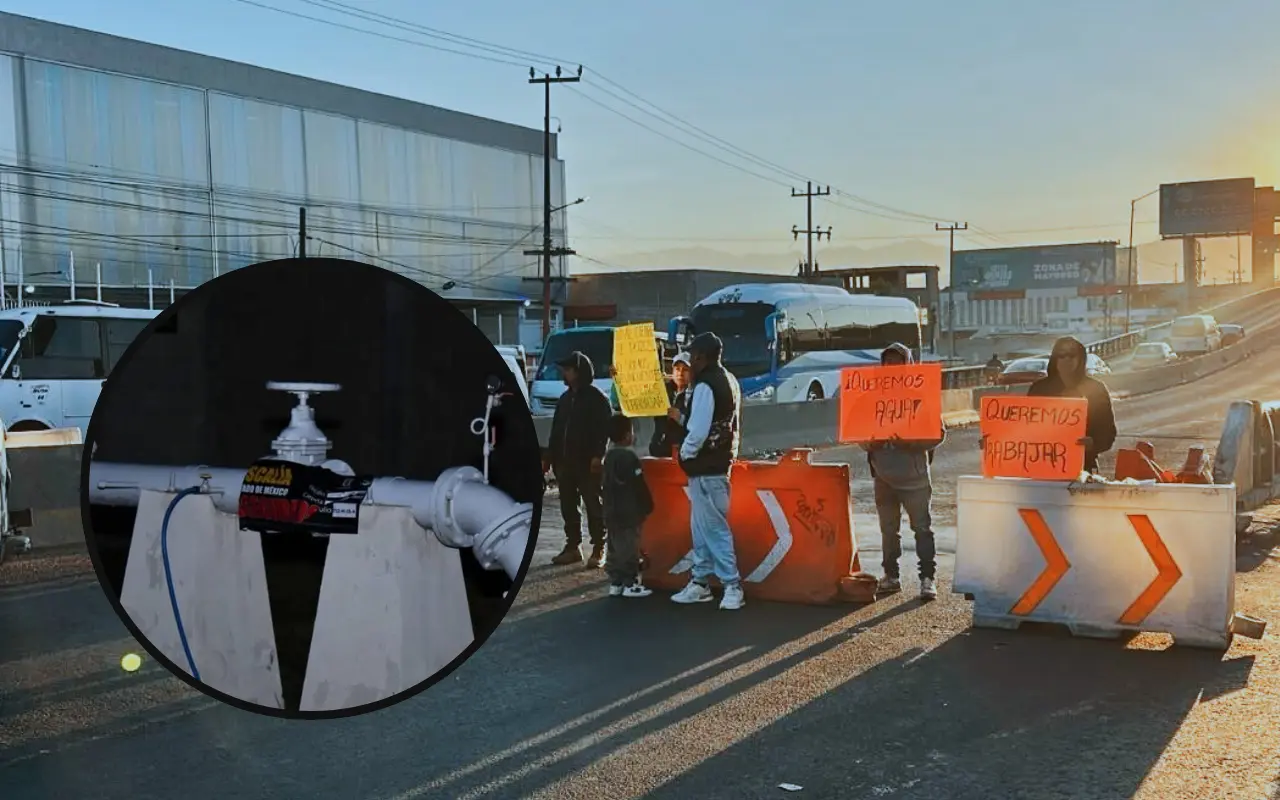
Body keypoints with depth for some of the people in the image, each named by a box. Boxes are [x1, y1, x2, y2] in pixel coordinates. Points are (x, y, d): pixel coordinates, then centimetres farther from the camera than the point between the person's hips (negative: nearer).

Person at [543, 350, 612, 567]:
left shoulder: (597, 398, -5)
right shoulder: (565, 398, 18)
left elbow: (606, 428, -11)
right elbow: (556, 430, 21)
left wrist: (598, 455, -20)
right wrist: (549, 457, 15)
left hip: (588, 463, -7)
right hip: (565, 462, 7)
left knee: (594, 506, -2)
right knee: (568, 507, 10)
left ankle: (598, 550, 2)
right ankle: (573, 546, 18)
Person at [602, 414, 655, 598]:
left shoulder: (609, 456, 10)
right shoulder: (629, 457, -17)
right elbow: (639, 487, -16)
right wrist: (647, 506, -5)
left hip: (612, 511, 9)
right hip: (629, 512, -9)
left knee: (615, 548, 11)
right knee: (629, 548, -2)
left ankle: (616, 583, 15)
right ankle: (630, 584, 2)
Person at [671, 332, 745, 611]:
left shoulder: (706, 386, -17)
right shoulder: (729, 381, 13)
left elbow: (698, 431, -22)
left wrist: (685, 454, -6)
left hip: (706, 466, -10)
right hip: (721, 460, 10)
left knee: (713, 527, -5)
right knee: (702, 525, 16)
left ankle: (732, 585, -2)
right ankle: (700, 582, 23)